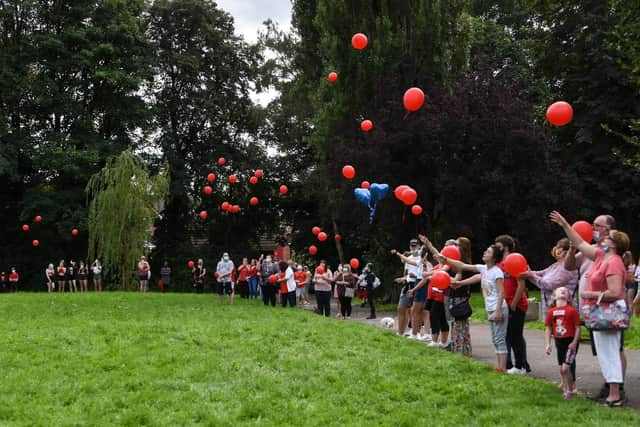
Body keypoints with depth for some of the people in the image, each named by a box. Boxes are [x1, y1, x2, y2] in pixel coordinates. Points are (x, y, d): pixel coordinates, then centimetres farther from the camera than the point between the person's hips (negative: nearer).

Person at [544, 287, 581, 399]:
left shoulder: (572, 310, -9)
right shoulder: (551, 312, 4)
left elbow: (577, 328, -8)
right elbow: (548, 329, 7)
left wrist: (574, 343, -14)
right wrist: (548, 344, 0)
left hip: (570, 342, -5)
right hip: (559, 342, 5)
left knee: (565, 367, -11)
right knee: (561, 369, 12)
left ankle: (570, 389, 6)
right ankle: (565, 386, 27)